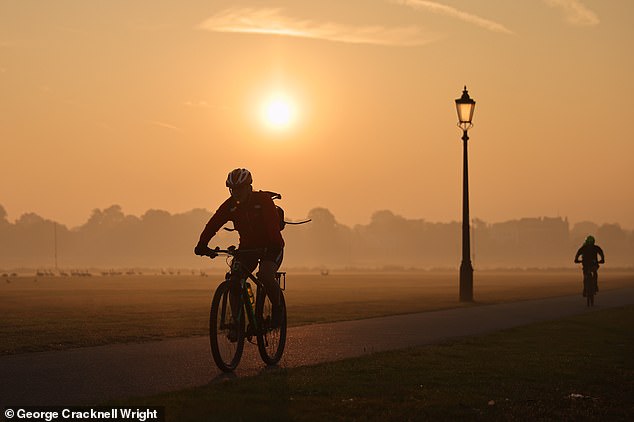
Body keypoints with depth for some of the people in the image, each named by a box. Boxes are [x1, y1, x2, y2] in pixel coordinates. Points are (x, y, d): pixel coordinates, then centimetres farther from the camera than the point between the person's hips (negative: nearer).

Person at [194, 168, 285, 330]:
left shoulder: (263, 200, -19)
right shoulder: (230, 205, -7)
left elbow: (273, 224, -31)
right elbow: (213, 224, -13)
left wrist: (274, 245, -47)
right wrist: (202, 245, -27)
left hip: (269, 247, -5)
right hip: (248, 247, 5)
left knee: (265, 275, -31)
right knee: (234, 281, -14)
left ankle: (277, 307, -5)